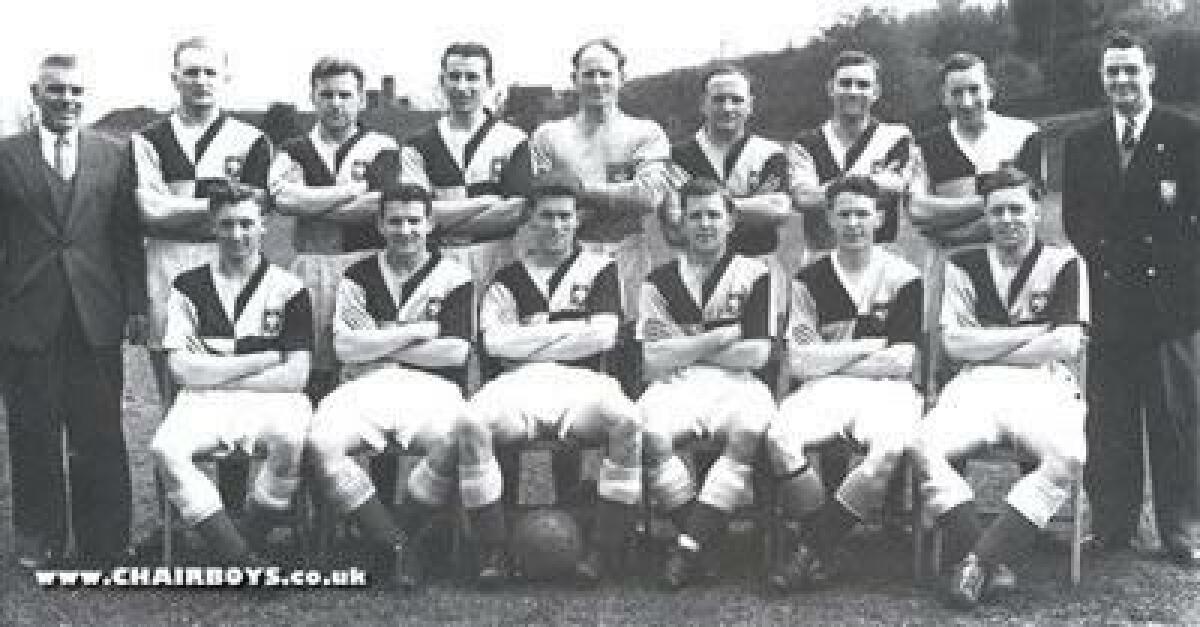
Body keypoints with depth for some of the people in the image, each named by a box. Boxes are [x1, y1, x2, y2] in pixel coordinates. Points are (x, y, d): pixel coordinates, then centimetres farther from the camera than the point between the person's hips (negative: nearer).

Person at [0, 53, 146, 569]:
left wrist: (136, 304, 1)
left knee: (99, 434, 4)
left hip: (96, 316, 1)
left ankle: (103, 541, 15)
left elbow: (128, 237, 7)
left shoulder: (113, 157, 8)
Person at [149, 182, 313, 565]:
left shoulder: (288, 290, 7)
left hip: (272, 401, -1)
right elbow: (183, 370, 0)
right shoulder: (189, 287, 11)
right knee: (165, 449, -29)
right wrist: (265, 359, -3)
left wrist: (216, 373, -2)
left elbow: (295, 376, 0)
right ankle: (247, 562, -28)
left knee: (289, 440, -35)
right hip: (204, 404, 1)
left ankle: (245, 546, -14)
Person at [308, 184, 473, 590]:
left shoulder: (453, 278, 8)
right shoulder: (359, 277, 14)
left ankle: (405, 537, -11)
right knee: (322, 442, -29)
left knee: (450, 443, -36)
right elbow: (345, 346, 1)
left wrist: (378, 345, -1)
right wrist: (417, 331, -4)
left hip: (431, 386, -2)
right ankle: (398, 546, -19)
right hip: (366, 387, 2)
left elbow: (456, 352, -4)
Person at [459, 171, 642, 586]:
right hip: (519, 383, 1)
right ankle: (493, 552, -23)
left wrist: (531, 334, 3)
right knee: (473, 423, -32)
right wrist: (571, 329, 2)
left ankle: (601, 551, -25)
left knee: (627, 421, -34)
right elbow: (494, 341, 2)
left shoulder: (599, 268, 18)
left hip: (583, 381, 0)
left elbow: (602, 337, 2)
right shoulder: (509, 277, 19)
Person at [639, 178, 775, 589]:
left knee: (749, 433, -35)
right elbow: (654, 362, 2)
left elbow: (755, 354, 0)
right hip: (676, 386, 1)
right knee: (650, 433, -33)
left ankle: (689, 544, -30)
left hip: (735, 384, -1)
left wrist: (682, 345, 1)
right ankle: (704, 538, -18)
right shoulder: (661, 280, 14)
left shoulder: (754, 276, 12)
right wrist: (722, 337, -2)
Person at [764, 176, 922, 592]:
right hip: (823, 390, 1)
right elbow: (800, 362, 3)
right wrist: (870, 347, 0)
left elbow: (902, 362, 0)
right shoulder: (810, 280, 12)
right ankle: (818, 553, -16)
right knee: (780, 437, -32)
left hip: (886, 391, -1)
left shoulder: (903, 277, 8)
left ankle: (810, 545, -21)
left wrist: (832, 358, 0)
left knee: (889, 449, -36)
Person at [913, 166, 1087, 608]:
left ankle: (978, 560, -30)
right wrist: (1034, 333, 1)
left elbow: (1067, 346, -1)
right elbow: (955, 343, 4)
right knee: (925, 446, -30)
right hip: (976, 387, 1)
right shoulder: (964, 266, 15)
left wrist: (988, 346, 1)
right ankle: (990, 567, -25)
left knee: (1069, 456, -34)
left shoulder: (1063, 264, 11)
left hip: (1043, 388, -1)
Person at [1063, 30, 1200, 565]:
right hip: (1107, 299, 3)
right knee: (1108, 420, 5)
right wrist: (1100, 260, -2)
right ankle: (1111, 527, 15)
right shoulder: (1082, 144, 13)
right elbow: (1074, 218, 11)